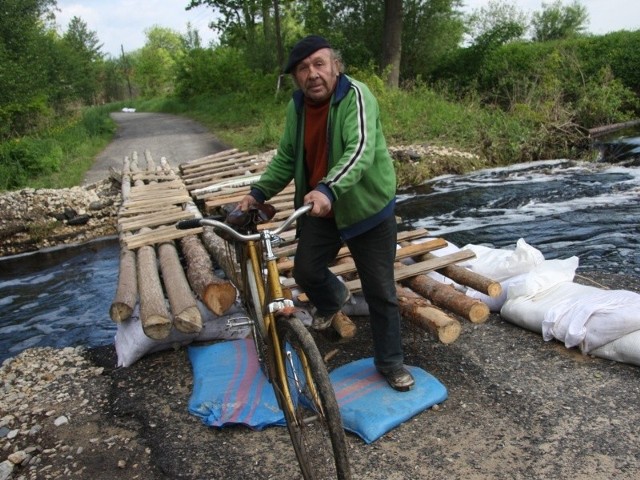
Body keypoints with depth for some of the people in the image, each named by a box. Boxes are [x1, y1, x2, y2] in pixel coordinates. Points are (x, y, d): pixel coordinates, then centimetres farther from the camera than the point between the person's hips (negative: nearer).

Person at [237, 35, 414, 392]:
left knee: (381, 292, 3)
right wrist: (259, 192, 3)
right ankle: (334, 299, 41)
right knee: (306, 272, 4)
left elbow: (360, 150, -35)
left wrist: (328, 189, -50)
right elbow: (287, 157, 12)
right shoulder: (297, 106, 2)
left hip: (368, 208, -5)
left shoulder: (356, 96, -19)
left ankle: (391, 362, 23)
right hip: (318, 208, 5)